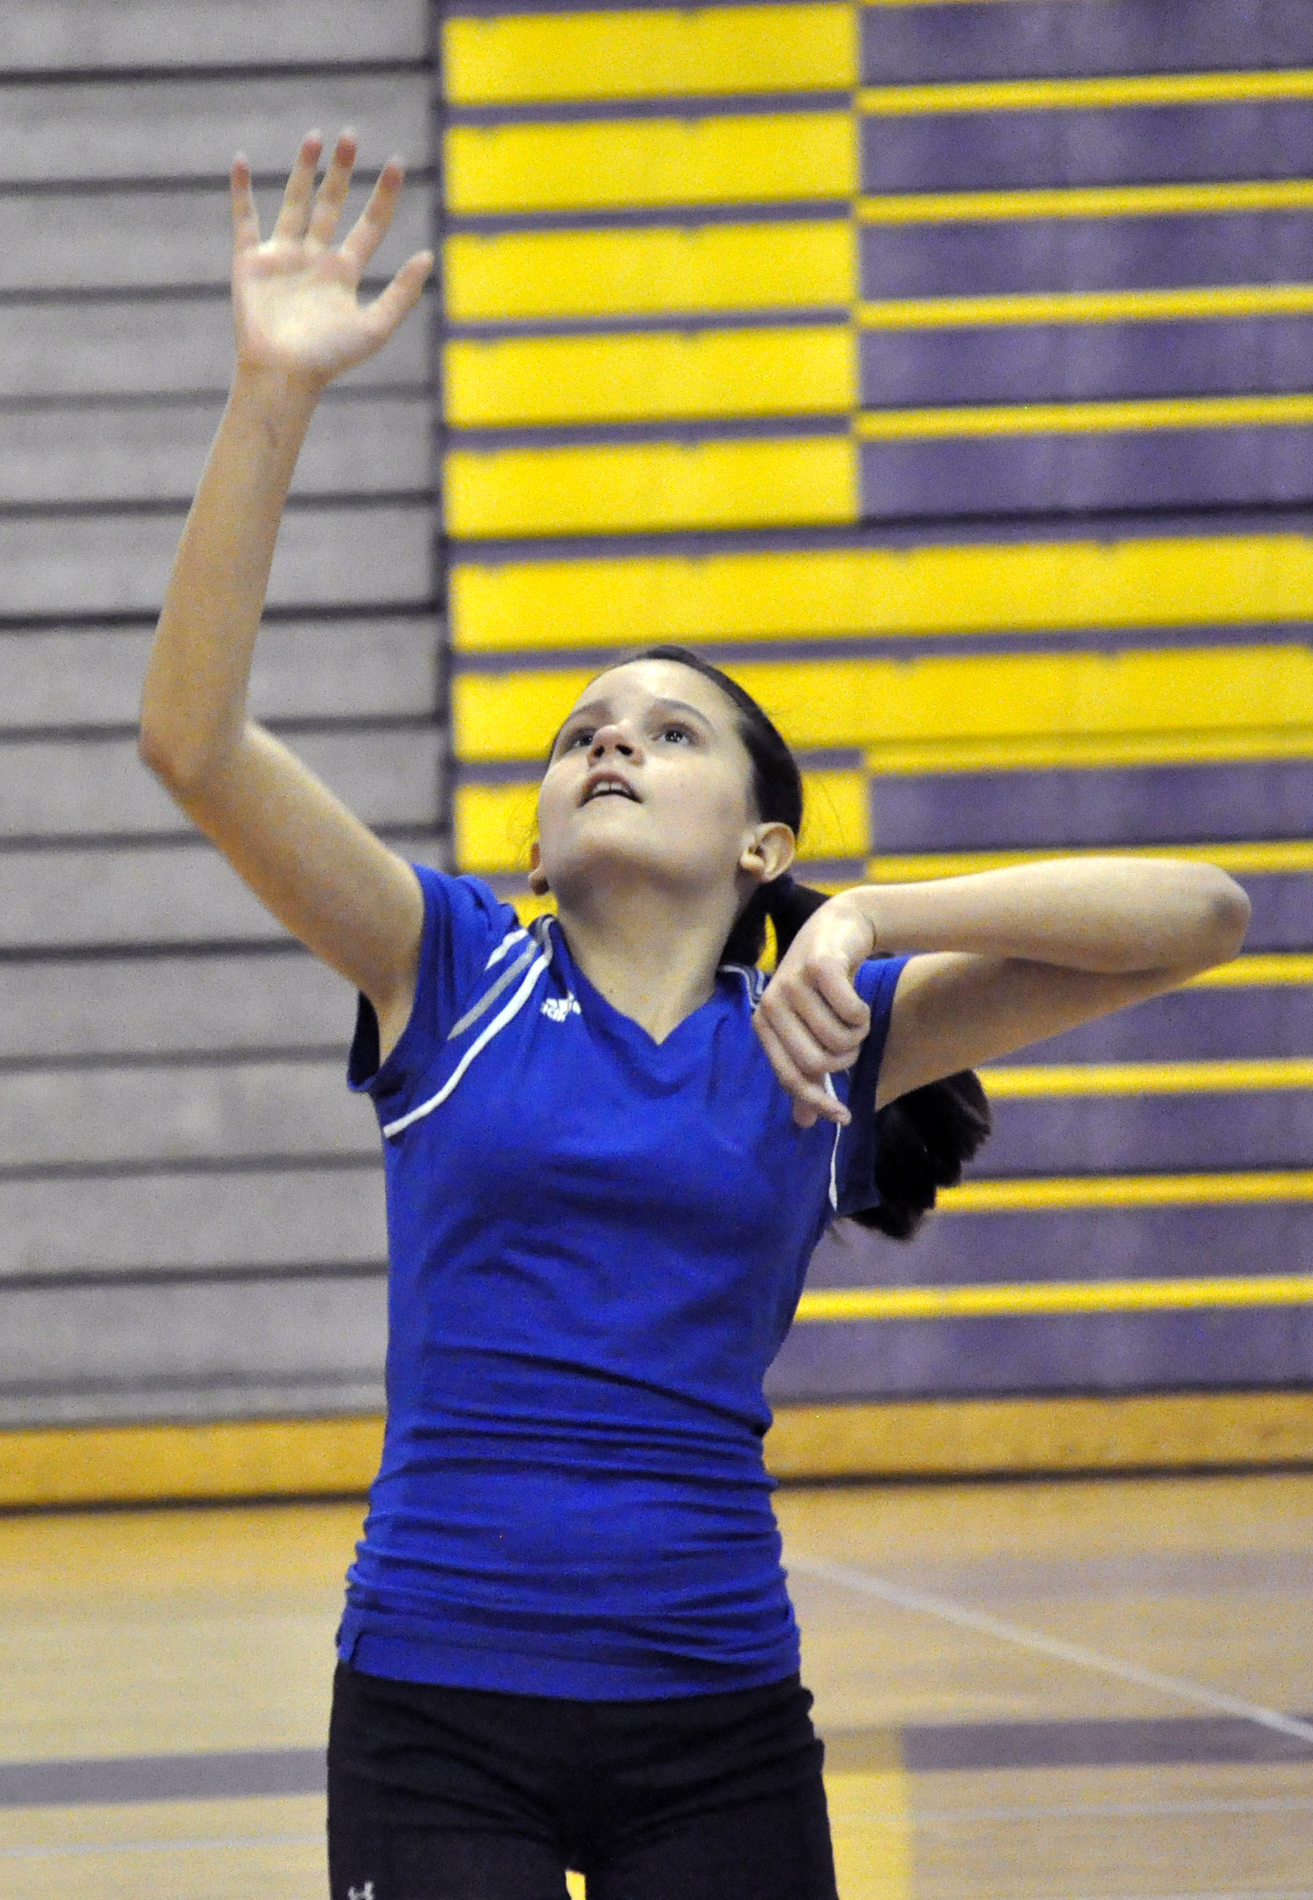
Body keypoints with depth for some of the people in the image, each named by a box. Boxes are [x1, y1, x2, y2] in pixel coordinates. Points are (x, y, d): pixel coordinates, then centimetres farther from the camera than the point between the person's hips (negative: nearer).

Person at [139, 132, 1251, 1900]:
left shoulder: (819, 1032, 6)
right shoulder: (454, 972, 6)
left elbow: (1201, 913, -1)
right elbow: (195, 734, -8)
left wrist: (874, 919, -12)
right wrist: (276, 393, -16)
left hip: (716, 1733, 1)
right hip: (437, 1710, -1)